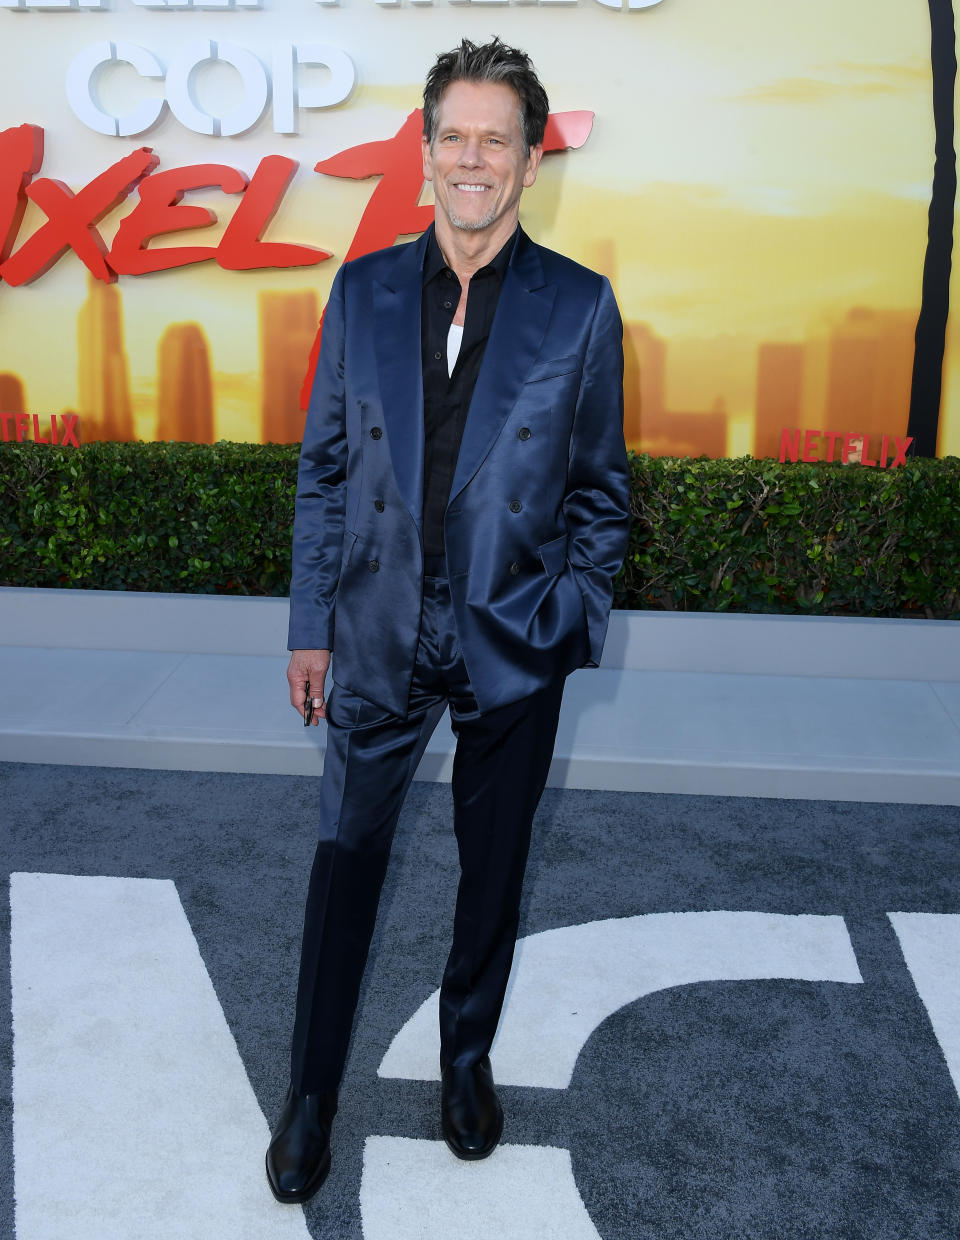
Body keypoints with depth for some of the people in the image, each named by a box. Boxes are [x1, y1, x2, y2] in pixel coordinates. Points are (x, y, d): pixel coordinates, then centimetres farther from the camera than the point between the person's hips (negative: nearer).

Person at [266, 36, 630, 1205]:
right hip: (379, 639, 1)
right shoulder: (362, 291, 1)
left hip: (512, 649, -1)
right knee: (345, 858, 10)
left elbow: (598, 487, 2)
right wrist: (312, 627, 2)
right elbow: (324, 470, 4)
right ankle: (312, 1090, 29)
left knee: (493, 868, 15)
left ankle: (468, 1057, 40)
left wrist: (572, 625, -2)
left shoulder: (581, 306, -4)